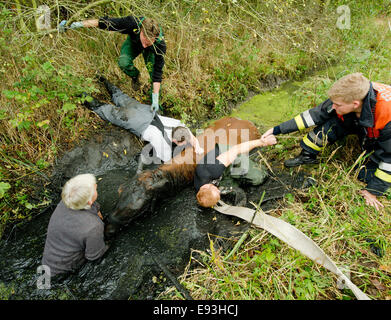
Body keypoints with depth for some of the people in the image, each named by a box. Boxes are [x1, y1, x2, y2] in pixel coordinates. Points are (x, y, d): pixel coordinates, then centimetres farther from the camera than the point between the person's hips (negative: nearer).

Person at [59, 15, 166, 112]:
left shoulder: (160, 44, -41)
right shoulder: (132, 23, -43)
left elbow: (158, 71, -37)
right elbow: (104, 22, -30)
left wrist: (155, 99, -38)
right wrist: (77, 24, -30)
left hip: (151, 51, 0)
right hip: (133, 41, 0)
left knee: (154, 73, -17)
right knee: (123, 62, -28)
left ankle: (156, 109, 3)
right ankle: (135, 76, 7)